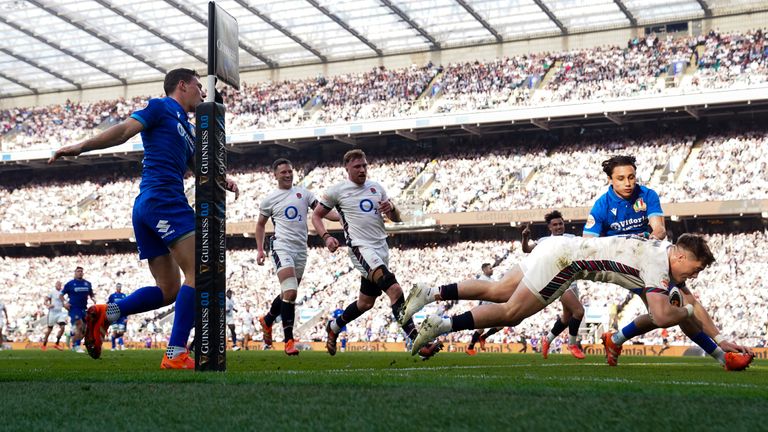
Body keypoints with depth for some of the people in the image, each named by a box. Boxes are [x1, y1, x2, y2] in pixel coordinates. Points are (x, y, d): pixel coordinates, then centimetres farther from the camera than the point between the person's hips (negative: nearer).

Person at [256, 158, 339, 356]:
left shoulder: (303, 193, 10)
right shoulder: (269, 199, 5)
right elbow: (260, 224, 16)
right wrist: (260, 249, 7)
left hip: (301, 250, 4)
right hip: (282, 247, -4)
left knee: (288, 293, 14)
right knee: (290, 292, -19)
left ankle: (267, 320, 41)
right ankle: (289, 340, -12)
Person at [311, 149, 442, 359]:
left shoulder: (376, 188, 14)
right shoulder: (337, 190, 1)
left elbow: (397, 219, 17)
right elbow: (316, 216, 9)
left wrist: (391, 210, -7)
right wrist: (326, 237, -8)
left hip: (381, 249, 7)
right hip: (361, 247, -7)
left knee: (365, 303, 17)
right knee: (395, 290, -24)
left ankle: (334, 327, 42)